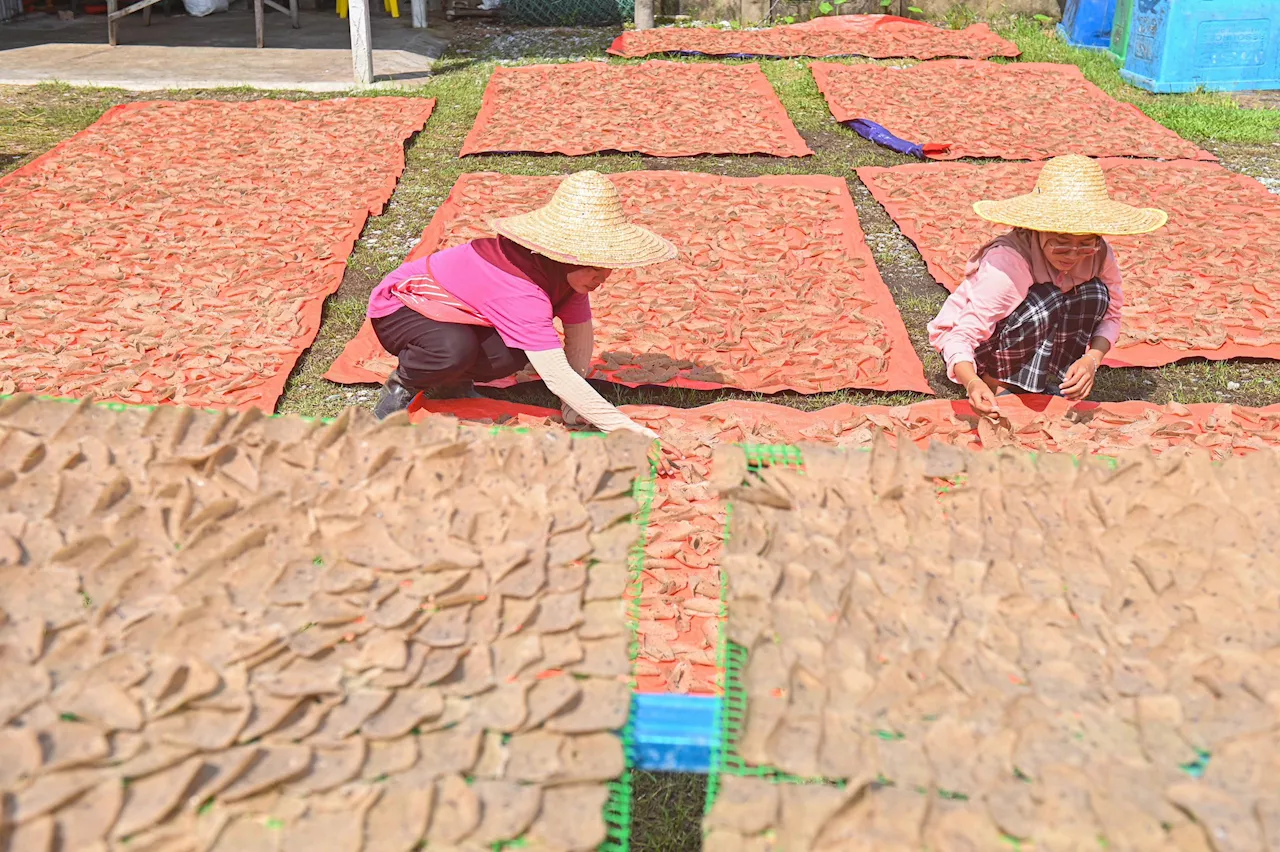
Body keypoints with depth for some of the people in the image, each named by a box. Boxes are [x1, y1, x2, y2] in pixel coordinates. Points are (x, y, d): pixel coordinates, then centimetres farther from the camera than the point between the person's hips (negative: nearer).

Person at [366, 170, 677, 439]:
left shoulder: (563, 267, -15)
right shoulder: (521, 291, -40)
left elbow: (581, 335, -7)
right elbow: (557, 377, -45)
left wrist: (574, 406, -20)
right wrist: (628, 430, -46)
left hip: (444, 310, 7)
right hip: (397, 308, -7)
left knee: (511, 355, -24)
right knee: (455, 348, -39)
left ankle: (448, 381, 7)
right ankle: (401, 385, -7)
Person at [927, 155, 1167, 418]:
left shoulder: (1098, 255, -17)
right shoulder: (1007, 263, -34)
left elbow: (1110, 315, -6)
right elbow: (962, 336, -37)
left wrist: (1092, 359, -26)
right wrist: (973, 383, -57)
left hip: (1032, 347, 6)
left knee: (1093, 294, -17)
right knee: (1045, 301, -32)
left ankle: (1054, 382, -6)